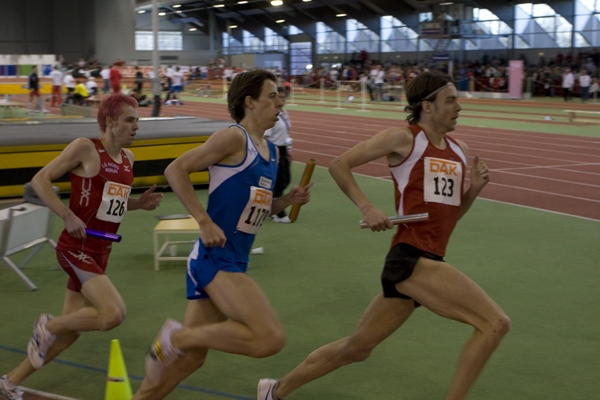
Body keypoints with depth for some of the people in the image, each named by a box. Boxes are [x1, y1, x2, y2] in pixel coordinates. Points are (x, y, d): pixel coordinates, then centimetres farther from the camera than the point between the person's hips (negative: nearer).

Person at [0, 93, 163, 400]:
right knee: (113, 314, -23)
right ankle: (49, 326, 3)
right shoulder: (85, 147, -10)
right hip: (76, 248, -8)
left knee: (70, 332, 11)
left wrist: (139, 203, 5)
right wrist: (68, 216, -20)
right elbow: (40, 180, -10)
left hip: (100, 252, 8)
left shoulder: (127, 158, 11)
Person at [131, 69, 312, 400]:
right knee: (271, 338, -18)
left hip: (233, 263, 9)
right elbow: (176, 170, -14)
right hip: (215, 258, -9)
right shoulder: (234, 138, -10)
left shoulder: (271, 151, 15)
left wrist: (288, 200, 7)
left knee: (190, 357, 14)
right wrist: (205, 222, -19)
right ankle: (176, 337, -4)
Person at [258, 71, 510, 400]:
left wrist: (473, 189, 3)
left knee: (356, 347, 18)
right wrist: (367, 208, -11)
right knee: (495, 323, -15)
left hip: (427, 262, 8)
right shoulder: (403, 138, -5)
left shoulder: (459, 151, 15)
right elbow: (338, 165, -2)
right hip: (411, 259, -8)